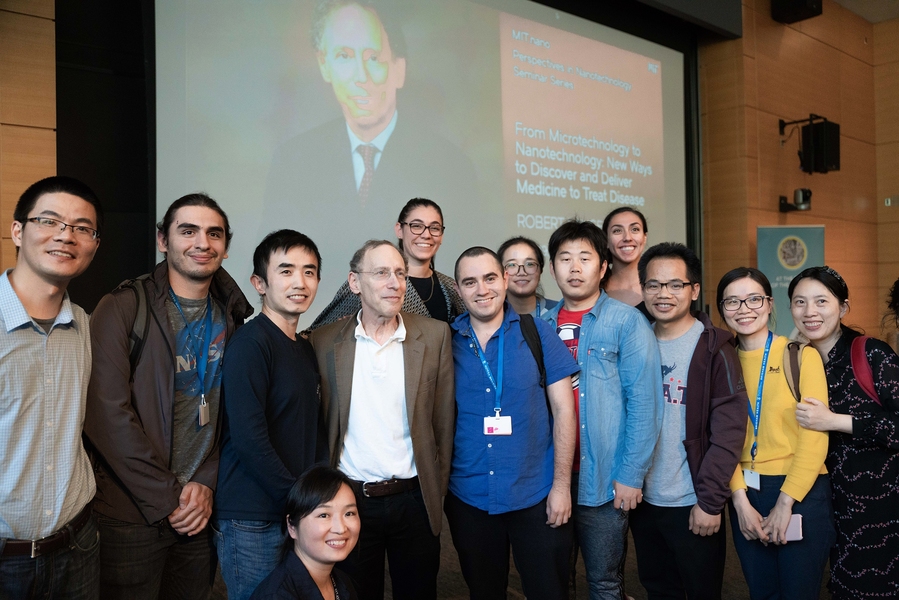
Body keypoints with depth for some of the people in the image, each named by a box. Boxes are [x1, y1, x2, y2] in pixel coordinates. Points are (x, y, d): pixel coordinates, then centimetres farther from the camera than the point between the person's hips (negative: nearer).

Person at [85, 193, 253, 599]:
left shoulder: (231, 317, 6)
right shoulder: (123, 309, -9)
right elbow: (108, 414, -15)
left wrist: (207, 483, -6)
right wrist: (166, 498, -13)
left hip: (201, 510, 4)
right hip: (132, 515, -4)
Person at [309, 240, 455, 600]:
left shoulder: (434, 335, -3)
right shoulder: (325, 341, -2)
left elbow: (444, 418, 0)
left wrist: (437, 489, 1)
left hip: (414, 500, 0)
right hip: (350, 500, 0)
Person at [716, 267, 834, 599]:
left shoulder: (801, 355, -8)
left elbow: (815, 436, -10)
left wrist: (785, 502, -12)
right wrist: (740, 499, -8)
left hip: (800, 493, -3)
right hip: (745, 494, 4)